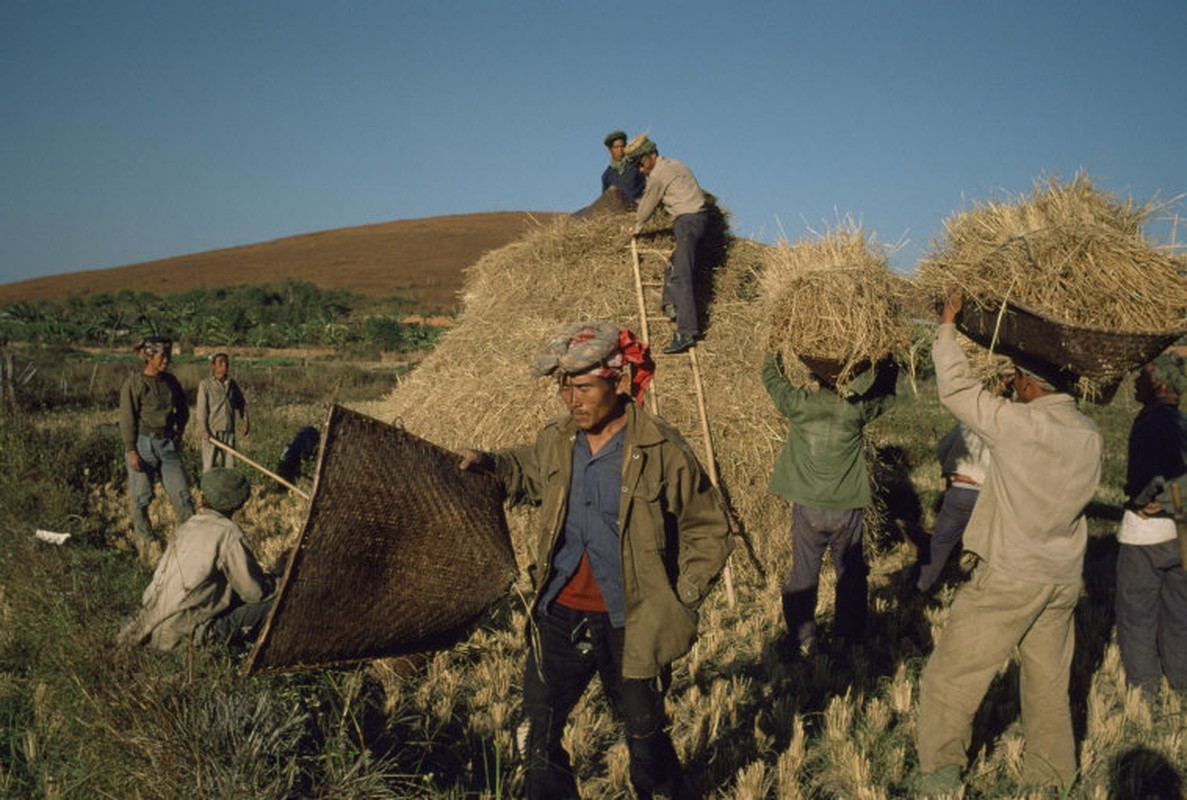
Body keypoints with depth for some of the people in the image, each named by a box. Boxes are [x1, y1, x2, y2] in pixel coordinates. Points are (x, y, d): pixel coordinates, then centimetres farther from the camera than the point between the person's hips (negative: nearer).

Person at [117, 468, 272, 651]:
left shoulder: (188, 525, 11)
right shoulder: (228, 533, -12)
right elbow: (255, 593, -8)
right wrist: (264, 585, 18)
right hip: (185, 632, -8)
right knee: (271, 607, -8)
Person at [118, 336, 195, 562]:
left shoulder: (170, 382, 9)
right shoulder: (134, 383, -7)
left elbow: (183, 412, 22)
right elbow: (127, 419, -10)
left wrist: (178, 434, 13)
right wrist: (131, 450, -14)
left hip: (167, 444, 5)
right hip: (143, 443, -4)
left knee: (182, 494, 0)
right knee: (141, 499, 3)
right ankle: (147, 545, 15)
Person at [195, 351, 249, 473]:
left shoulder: (232, 383, 9)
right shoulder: (205, 384, -5)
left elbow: (241, 403, 21)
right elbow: (201, 408, -10)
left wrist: (245, 420, 8)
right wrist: (204, 429, -17)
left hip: (229, 431, 5)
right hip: (212, 431, -4)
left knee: (229, 464, 7)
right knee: (209, 465, -1)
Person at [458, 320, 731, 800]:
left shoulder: (661, 450, -15)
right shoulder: (557, 441, -2)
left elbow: (708, 531, -5)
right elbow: (528, 471, 22)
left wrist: (681, 600, -10)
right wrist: (489, 465, 2)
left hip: (630, 625, -4)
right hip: (559, 616, 4)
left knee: (644, 736, 16)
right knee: (539, 733, 14)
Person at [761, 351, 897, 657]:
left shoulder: (799, 404, -10)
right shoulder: (857, 409, -8)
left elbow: (771, 374, 7)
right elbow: (886, 390, 11)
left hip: (808, 507, 0)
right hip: (848, 508, 1)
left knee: (803, 575, 10)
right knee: (851, 574, 16)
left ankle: (802, 641, 15)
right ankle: (851, 636, 27)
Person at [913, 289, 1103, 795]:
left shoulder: (1018, 423, -19)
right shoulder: (1090, 436, 2)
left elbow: (956, 389, -12)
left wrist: (948, 323, -1)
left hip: (1009, 576, -7)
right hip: (1064, 579, 7)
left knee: (950, 677, 4)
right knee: (1049, 683, 18)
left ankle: (939, 776, 10)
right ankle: (1052, 779, 29)